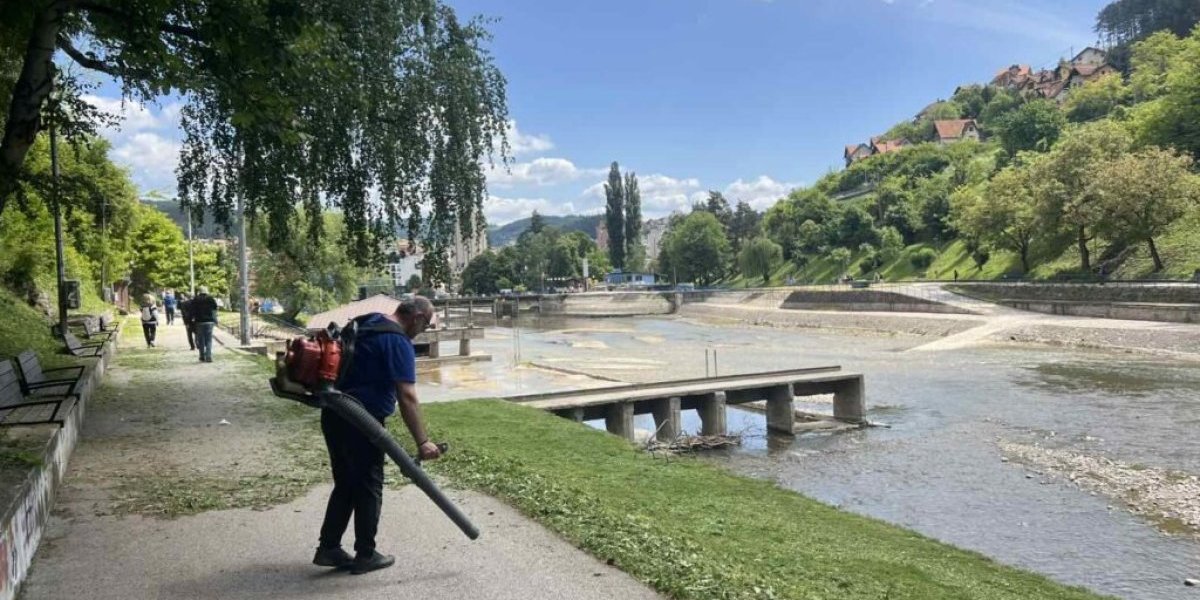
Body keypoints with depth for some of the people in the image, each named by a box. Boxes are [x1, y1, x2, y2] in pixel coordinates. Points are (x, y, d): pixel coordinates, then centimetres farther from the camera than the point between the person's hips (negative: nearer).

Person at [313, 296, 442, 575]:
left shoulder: (364, 322, 13)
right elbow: (407, 397, -22)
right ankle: (365, 555, 16)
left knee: (345, 484, 18)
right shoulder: (399, 342, -15)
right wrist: (422, 442, -22)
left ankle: (328, 548, 23)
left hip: (334, 413, 9)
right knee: (369, 487, 5)